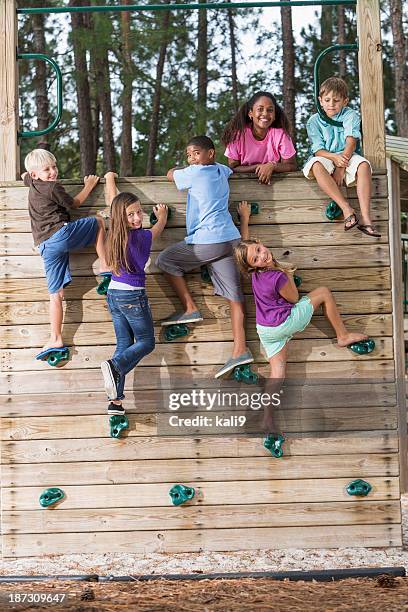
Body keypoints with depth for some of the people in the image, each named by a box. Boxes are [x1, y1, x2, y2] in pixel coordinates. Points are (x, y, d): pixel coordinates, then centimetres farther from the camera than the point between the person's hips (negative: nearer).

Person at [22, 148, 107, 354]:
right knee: (98, 222, 12)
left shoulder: (31, 183, 19)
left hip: (45, 247, 7)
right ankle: (105, 267, 5)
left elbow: (23, 176, 45)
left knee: (56, 294, 6)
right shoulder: (54, 188, -1)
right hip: (61, 234, -7)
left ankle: (56, 339, 1)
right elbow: (75, 203, 13)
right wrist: (89, 185, 25)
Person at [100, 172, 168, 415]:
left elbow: (112, 199, 16)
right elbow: (160, 227, 9)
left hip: (113, 294, 7)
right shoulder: (142, 237, -16)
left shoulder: (116, 232, -2)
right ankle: (115, 365, -19)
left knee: (124, 344, 11)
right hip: (133, 296, -6)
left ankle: (116, 400, 3)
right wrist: (162, 214, 30)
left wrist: (110, 178, 32)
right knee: (146, 342, 9)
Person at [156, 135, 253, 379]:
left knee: (165, 260, 11)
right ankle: (240, 349, -7)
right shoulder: (221, 170, 17)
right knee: (234, 294, 0)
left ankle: (191, 309, 5)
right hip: (230, 239, 7)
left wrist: (180, 168, 38)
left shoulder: (194, 173, -4)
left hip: (206, 241, -7)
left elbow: (171, 174, 16)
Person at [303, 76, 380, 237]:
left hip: (347, 157, 1)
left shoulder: (350, 116, 2)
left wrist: (341, 166, -23)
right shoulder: (314, 121, 3)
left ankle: (365, 218, -39)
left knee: (363, 164, -32)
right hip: (325, 157, -1)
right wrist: (335, 158, -28)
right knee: (316, 165, -36)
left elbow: (351, 142, -10)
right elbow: (318, 150, -7)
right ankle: (346, 208, -41)